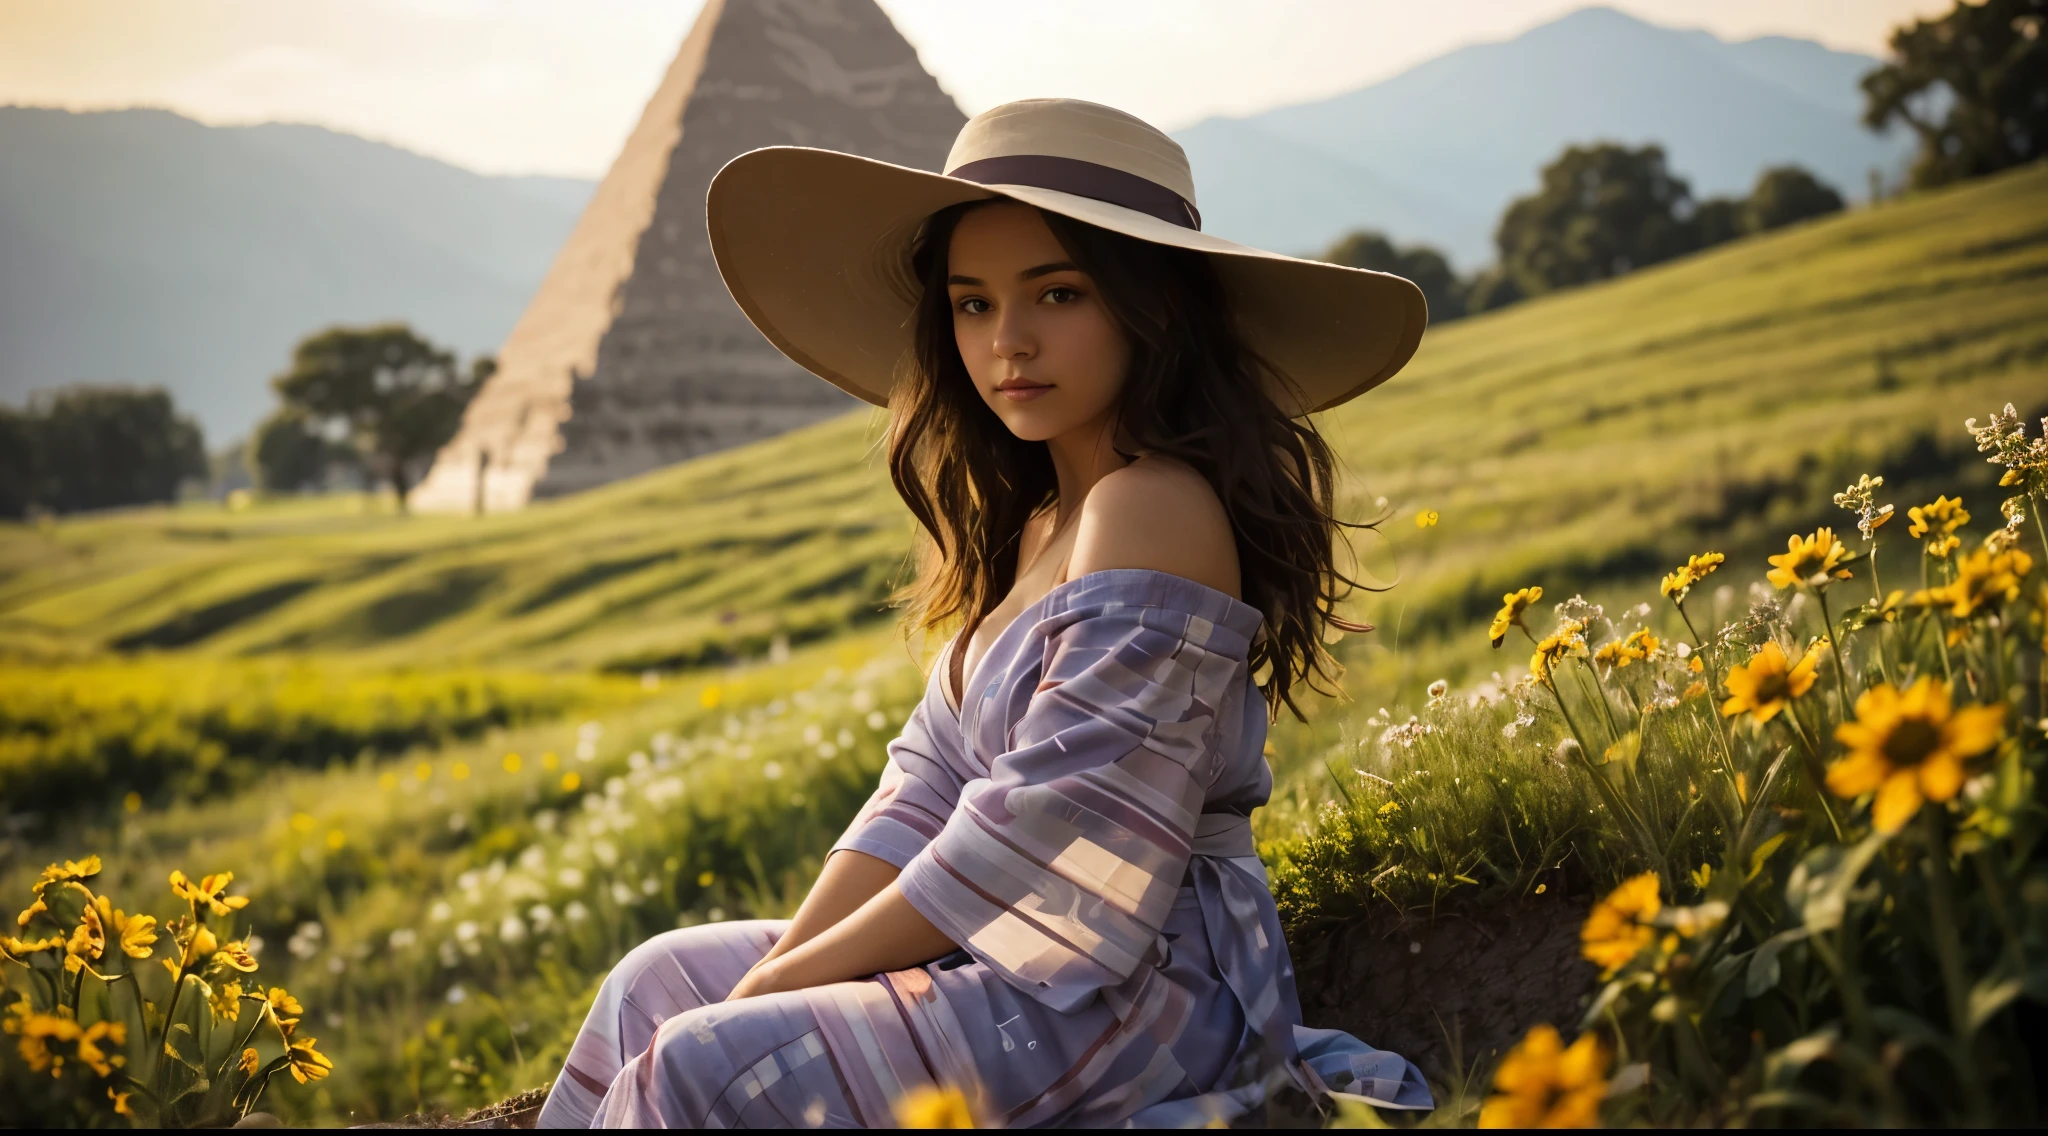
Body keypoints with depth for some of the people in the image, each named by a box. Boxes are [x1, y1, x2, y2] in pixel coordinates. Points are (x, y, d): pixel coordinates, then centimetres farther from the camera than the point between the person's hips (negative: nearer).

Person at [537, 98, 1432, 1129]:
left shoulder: (1150, 507, -19)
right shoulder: (1037, 522, 14)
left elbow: (1049, 831, -22)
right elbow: (932, 784, 9)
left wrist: (798, 973, -14)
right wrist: (786, 964, -4)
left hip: (1136, 990, -10)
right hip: (1039, 953, 10)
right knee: (658, 983, 15)